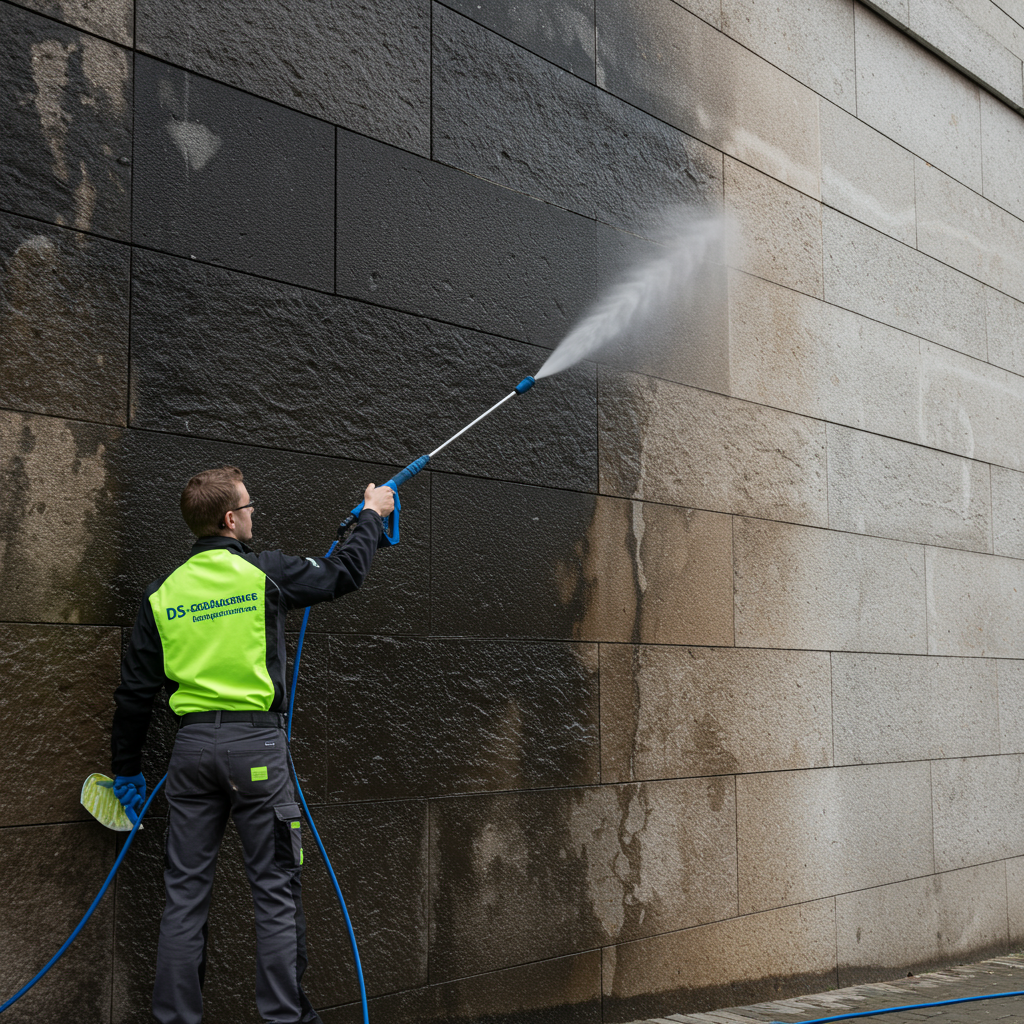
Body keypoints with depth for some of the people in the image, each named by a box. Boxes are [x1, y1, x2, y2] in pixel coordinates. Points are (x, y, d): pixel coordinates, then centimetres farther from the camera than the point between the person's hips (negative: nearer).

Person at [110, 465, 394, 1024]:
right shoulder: (265, 573, -5)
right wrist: (373, 514, 26)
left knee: (185, 892, 9)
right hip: (255, 741, -4)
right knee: (275, 890, 4)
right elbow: (344, 572, 9)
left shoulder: (162, 595, 5)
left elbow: (135, 692, 8)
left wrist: (127, 769, 18)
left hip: (192, 746, 4)